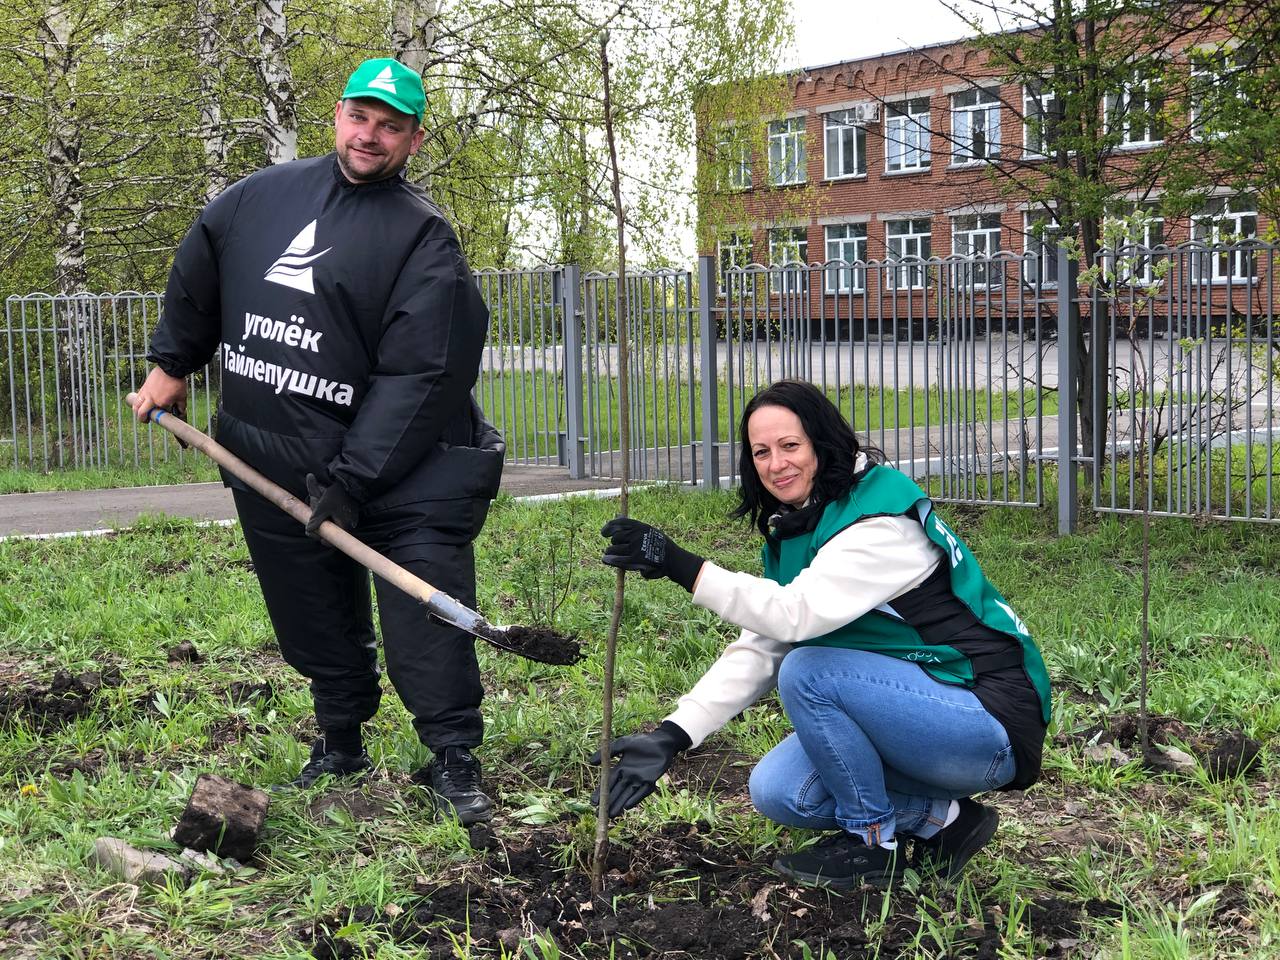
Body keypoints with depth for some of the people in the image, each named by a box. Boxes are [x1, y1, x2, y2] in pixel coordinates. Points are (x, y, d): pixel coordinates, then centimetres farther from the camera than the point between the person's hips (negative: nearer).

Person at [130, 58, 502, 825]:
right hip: (270, 465, 5)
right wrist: (172, 364, 26)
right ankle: (340, 743, 31)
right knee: (317, 619, 14)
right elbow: (198, 273, 24)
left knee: (426, 615, -8)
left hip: (392, 462, -5)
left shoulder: (425, 237, -10)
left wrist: (351, 479, -21)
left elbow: (416, 375, -17)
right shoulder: (267, 195, 8)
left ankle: (454, 759, 4)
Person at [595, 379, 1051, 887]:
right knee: (776, 792, -1)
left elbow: (798, 613, -36)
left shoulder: (882, 523, -21)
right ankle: (940, 818, 8)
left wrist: (682, 567, -39)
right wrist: (670, 737, -9)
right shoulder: (795, 529, 7)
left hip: (992, 725, -9)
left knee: (807, 670, -25)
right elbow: (759, 646, 1)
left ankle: (874, 841, -7)